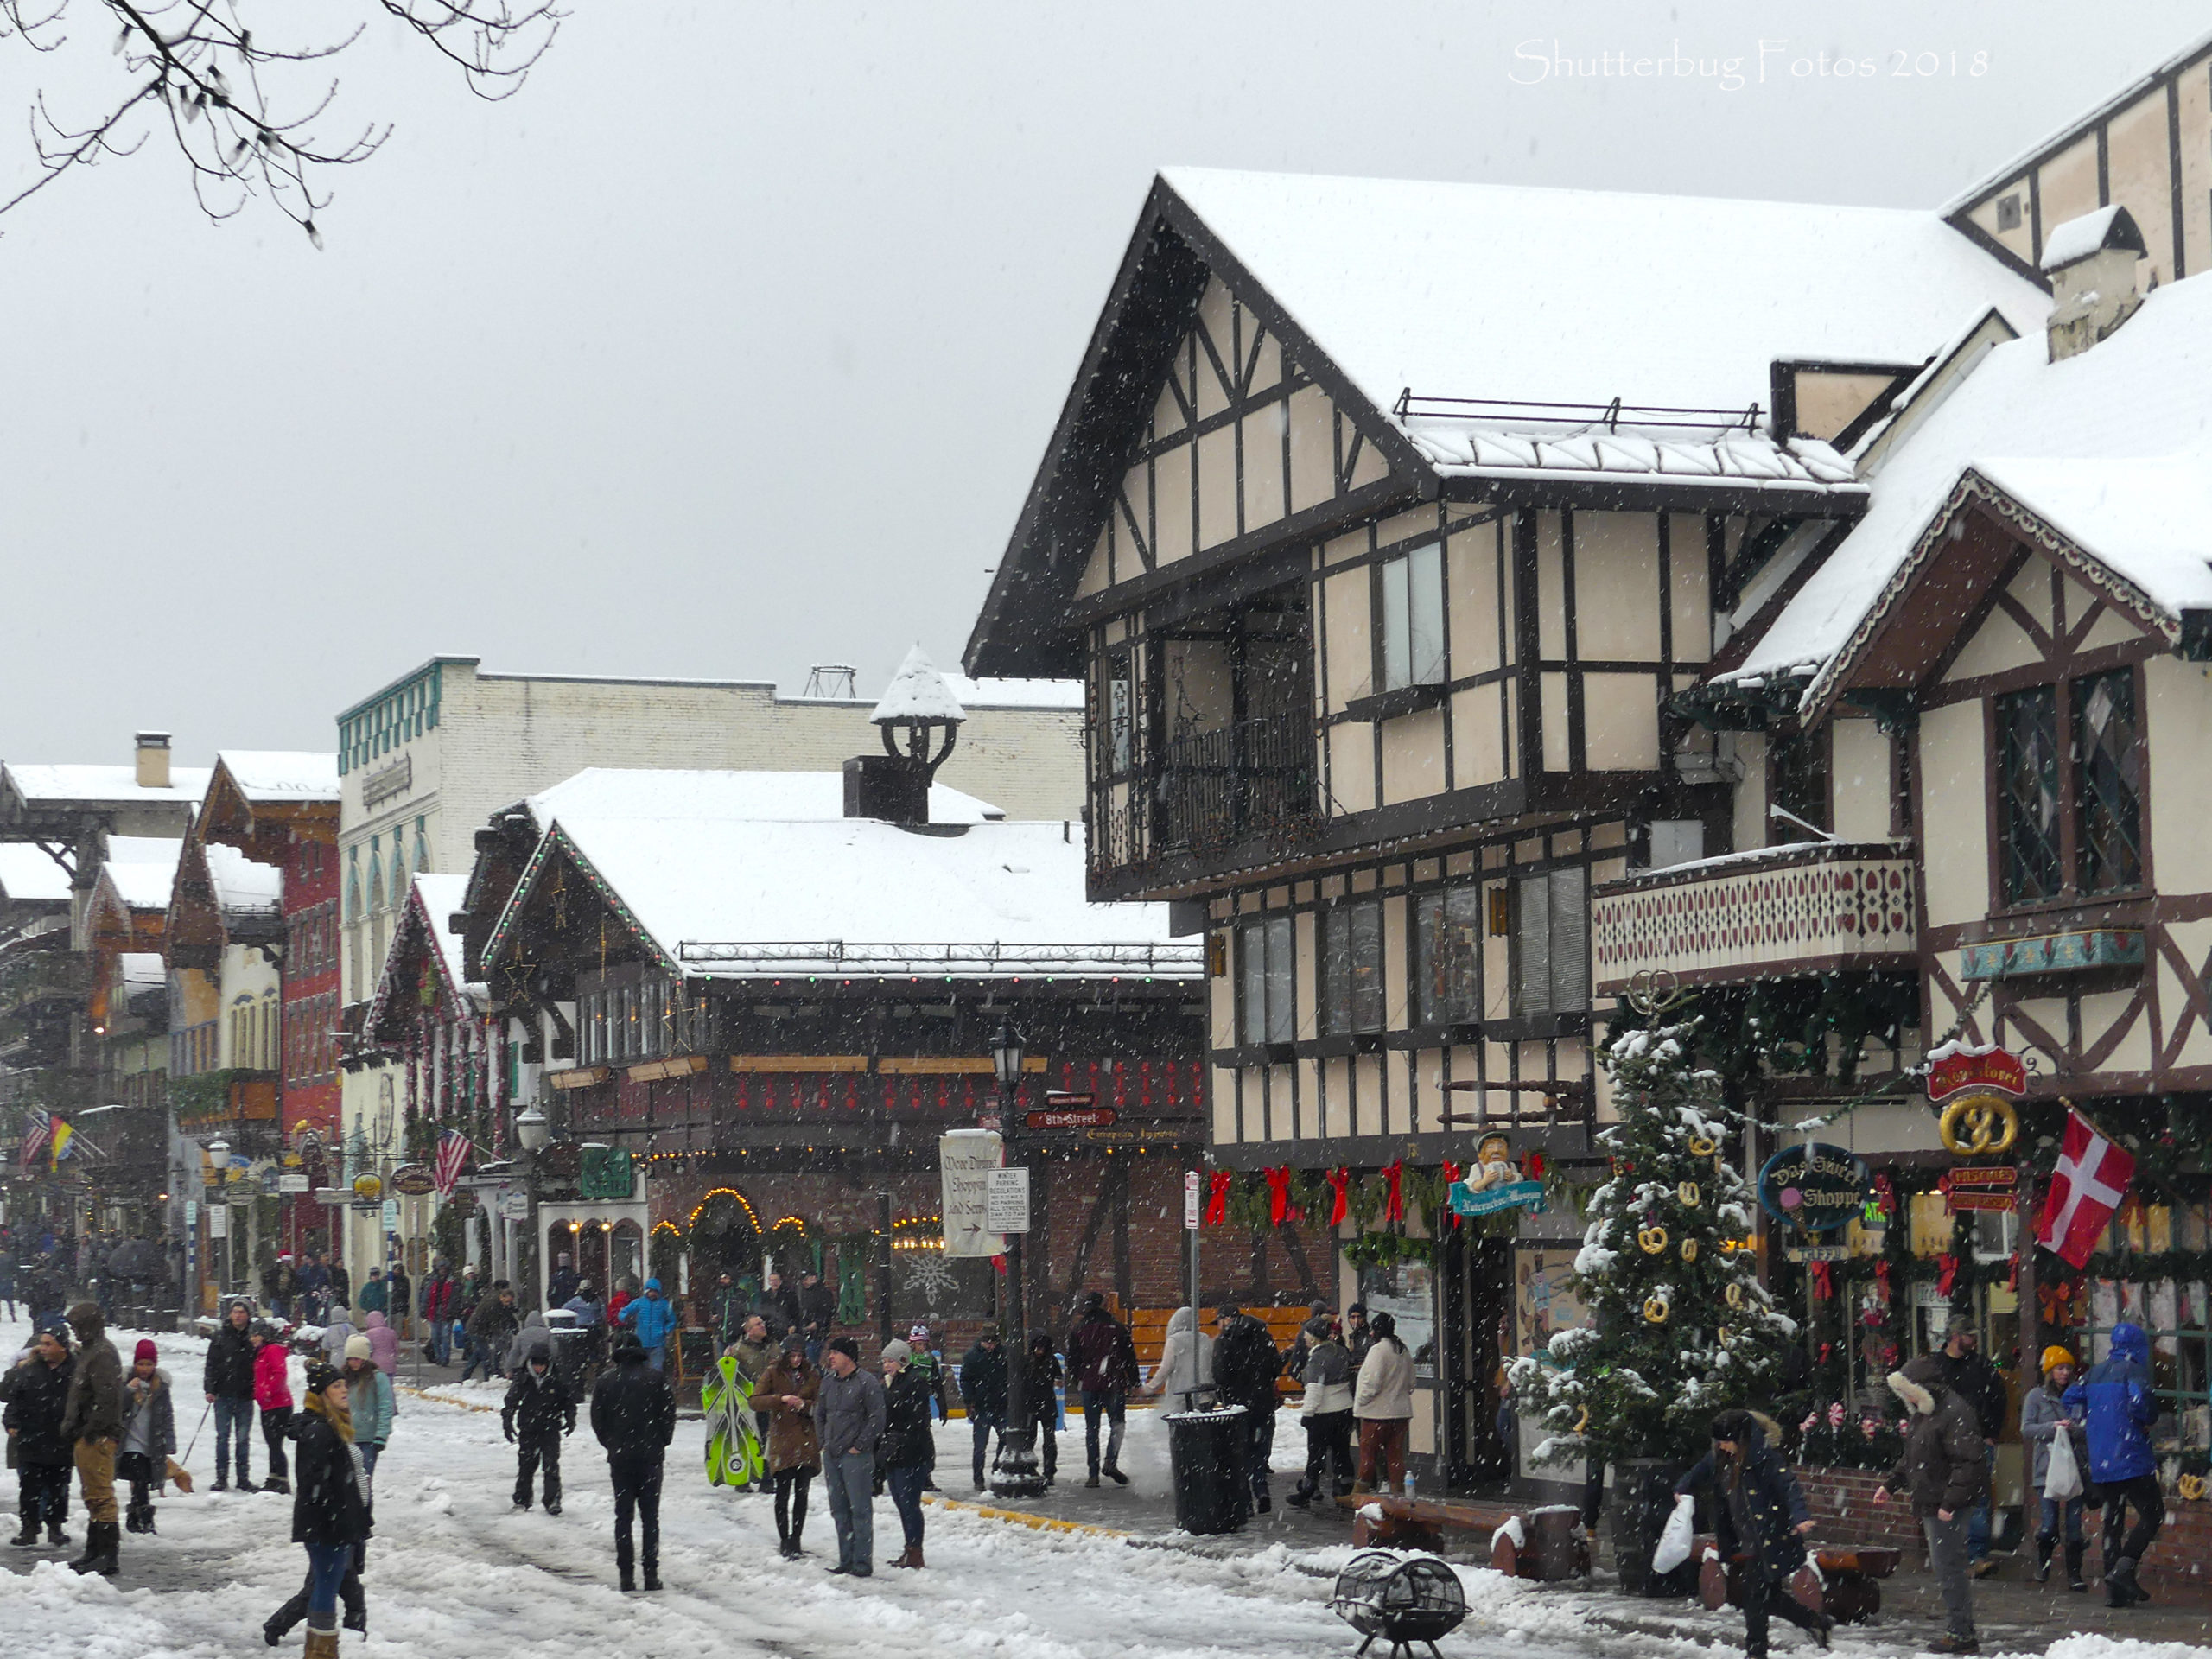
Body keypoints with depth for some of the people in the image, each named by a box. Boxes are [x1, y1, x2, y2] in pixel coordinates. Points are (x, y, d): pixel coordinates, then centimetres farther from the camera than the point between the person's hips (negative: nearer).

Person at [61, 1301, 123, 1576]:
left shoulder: (102, 1354, -15)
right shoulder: (89, 1351, 18)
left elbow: (106, 1399, -23)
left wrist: (90, 1430, -21)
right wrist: (72, 1426, 17)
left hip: (96, 1438, -11)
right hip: (86, 1437, 11)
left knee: (100, 1495, -10)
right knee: (92, 1495, 16)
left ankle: (107, 1555, -10)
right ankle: (94, 1552, 24)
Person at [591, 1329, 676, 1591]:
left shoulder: (605, 1380, -2)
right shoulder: (656, 1379, -5)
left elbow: (598, 1420, 1)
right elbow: (669, 1415, -2)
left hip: (619, 1458, 1)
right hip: (651, 1456, 0)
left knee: (623, 1516, 6)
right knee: (650, 1515, 5)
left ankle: (626, 1575, 3)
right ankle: (651, 1574, 1)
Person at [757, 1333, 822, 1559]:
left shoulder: (812, 1376, 8)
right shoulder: (773, 1374, 3)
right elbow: (755, 1400, -4)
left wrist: (804, 1405, -15)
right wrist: (782, 1399, -18)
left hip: (807, 1442, 2)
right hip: (782, 1440, -2)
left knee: (801, 1493, 4)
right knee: (783, 1493, -3)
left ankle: (795, 1540, 13)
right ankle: (784, 1541, 5)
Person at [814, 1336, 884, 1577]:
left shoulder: (867, 1382, -9)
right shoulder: (828, 1381, 12)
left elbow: (876, 1418, -10)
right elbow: (819, 1414, 23)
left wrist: (859, 1446, -11)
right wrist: (823, 1442, 12)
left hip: (856, 1456, -7)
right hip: (831, 1455, 7)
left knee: (860, 1510, -6)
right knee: (839, 1511, 10)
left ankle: (862, 1562, -4)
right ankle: (846, 1560, 17)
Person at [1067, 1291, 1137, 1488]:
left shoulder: (1078, 1330, 3)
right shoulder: (1117, 1328, 0)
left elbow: (1072, 1361, 7)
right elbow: (1129, 1358, 2)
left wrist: (1077, 1383, 19)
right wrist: (1134, 1382, 10)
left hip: (1088, 1385, 1)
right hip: (1113, 1385, -1)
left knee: (1092, 1429, 6)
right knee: (1117, 1424, 8)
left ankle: (1093, 1473, 3)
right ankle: (1111, 1461, -14)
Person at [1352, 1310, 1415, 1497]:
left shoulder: (1378, 1350, -14)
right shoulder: (1403, 1351, 13)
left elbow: (1372, 1383, -20)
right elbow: (1411, 1383, 19)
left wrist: (1360, 1402, -8)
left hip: (1377, 1411, -8)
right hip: (1401, 1411, 8)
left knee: (1368, 1452, 0)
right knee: (1395, 1453, 9)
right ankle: (1397, 1488, 8)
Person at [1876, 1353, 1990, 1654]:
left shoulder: (1955, 1414, -17)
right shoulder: (1923, 1414, 17)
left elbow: (1968, 1463, -22)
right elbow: (1911, 1459, 28)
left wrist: (1950, 1501, -24)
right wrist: (1889, 1483, 18)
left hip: (1947, 1507, -10)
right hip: (1930, 1504, 10)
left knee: (1948, 1566, -8)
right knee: (1942, 1566, 12)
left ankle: (1961, 1634, -3)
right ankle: (1957, 1629, 18)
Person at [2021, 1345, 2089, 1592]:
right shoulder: (2036, 1396, 7)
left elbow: (2091, 1431, 5)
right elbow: (2026, 1429, -1)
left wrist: (2074, 1430, -15)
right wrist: (2054, 1427, -13)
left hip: (2076, 1467, 1)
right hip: (2047, 1467, -1)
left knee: (2074, 1522, -2)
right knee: (2050, 1523, -7)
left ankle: (2074, 1574, 5)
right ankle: (2042, 1566, 18)